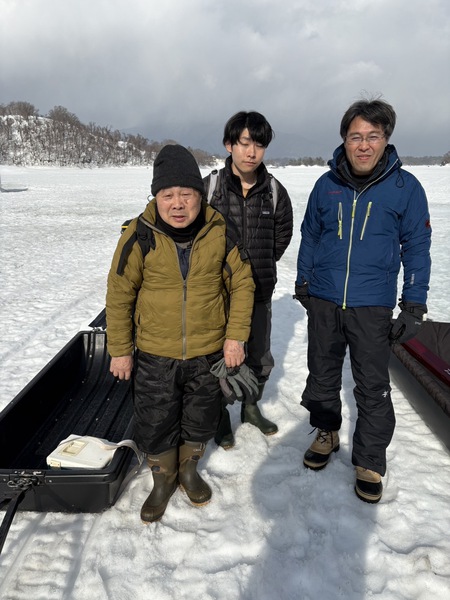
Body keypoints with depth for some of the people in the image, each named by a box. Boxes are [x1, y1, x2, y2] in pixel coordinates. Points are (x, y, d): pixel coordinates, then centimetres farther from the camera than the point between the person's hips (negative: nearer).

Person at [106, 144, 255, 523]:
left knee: (201, 419, 19)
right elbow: (119, 295, -6)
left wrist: (236, 335, -5)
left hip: (209, 352, 1)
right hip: (155, 354, -1)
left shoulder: (220, 232, -11)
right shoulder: (140, 236, -14)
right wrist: (120, 349, -2)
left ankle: (189, 468, 47)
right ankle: (163, 480, 41)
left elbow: (242, 283, -1)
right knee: (155, 422, 13)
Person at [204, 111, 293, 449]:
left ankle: (251, 408, 42)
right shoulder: (209, 188, -9)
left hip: (260, 292, 3)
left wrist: (261, 266, 10)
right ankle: (221, 418, 31)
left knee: (261, 359, 17)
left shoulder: (275, 192, -2)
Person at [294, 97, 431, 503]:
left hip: (372, 307, -2)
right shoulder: (327, 184, 2)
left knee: (373, 388, 5)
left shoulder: (405, 187, -5)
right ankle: (326, 433, 38)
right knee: (322, 375, 15)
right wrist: (303, 283, 14)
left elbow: (416, 248, -1)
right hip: (323, 301, 3)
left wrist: (414, 307, -4)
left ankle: (370, 462, 22)